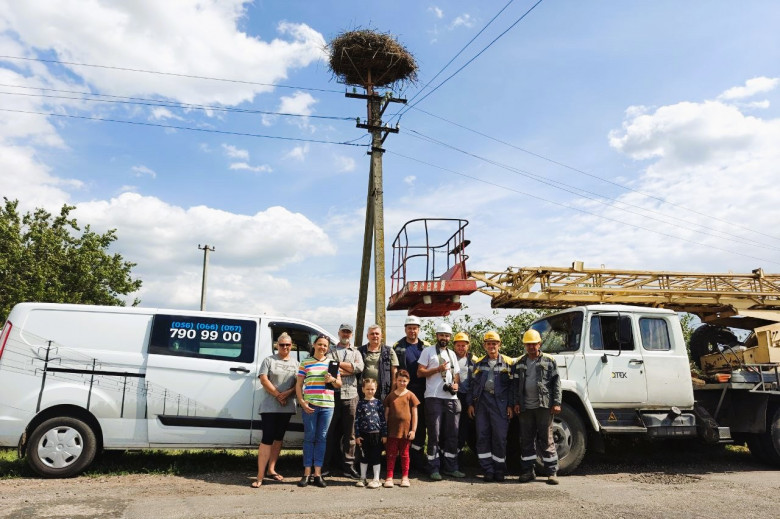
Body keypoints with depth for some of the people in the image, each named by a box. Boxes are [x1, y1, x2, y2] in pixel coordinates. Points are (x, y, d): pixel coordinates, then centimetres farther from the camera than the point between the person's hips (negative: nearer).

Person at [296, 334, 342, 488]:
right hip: (310, 405, -2)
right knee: (309, 438, 2)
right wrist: (302, 402, -8)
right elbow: (299, 384, 4)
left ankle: (317, 474, 10)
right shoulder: (305, 363, 6)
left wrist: (333, 380, -8)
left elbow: (339, 384, 15)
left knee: (321, 438, 5)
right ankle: (307, 473, 9)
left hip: (327, 405, 2)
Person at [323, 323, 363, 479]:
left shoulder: (356, 352, 17)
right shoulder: (330, 350, 12)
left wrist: (339, 364, -5)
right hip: (333, 394, -1)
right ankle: (326, 465, 10)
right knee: (330, 431, 2)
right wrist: (349, 369, -8)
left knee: (349, 432, 4)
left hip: (350, 395, 2)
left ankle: (348, 466, 11)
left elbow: (360, 368, -3)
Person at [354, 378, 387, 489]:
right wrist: (357, 435, -3)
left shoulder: (378, 403, 1)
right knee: (364, 457, 12)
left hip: (376, 434, -1)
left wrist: (384, 434, 1)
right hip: (364, 434, 1)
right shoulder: (361, 403, 1)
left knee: (376, 457, 5)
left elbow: (383, 419, 3)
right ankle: (362, 478, 24)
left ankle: (376, 479, 14)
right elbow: (357, 420, 1)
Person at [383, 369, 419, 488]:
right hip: (392, 430, 1)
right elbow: (386, 414, 7)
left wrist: (413, 430, -4)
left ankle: (405, 477, 21)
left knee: (404, 454, 11)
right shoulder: (391, 396, 5)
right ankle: (389, 477, 12)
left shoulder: (410, 395, 0)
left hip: (405, 429, -1)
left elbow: (414, 414, 0)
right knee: (391, 454, 5)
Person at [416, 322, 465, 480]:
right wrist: (438, 369, -13)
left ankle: (450, 467, 17)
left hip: (452, 398, 5)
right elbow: (420, 372, -3)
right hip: (434, 397, -5)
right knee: (434, 434, -2)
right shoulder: (428, 351, 3)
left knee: (452, 434, 7)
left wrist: (456, 384, 3)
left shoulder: (452, 354, 21)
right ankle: (433, 469, 5)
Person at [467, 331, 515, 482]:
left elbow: (512, 386, 3)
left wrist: (510, 405, -4)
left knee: (500, 437, -1)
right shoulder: (479, 363, 13)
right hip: (482, 401, 3)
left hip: (500, 403, -2)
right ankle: (488, 470, 11)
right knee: (482, 436, 2)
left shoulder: (507, 362, 6)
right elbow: (473, 384, 13)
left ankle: (499, 471, 12)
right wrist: (470, 404, 6)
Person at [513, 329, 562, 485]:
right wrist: (516, 403, 3)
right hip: (525, 407, 3)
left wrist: (556, 403, -7)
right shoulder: (520, 363, 12)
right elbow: (516, 384, 12)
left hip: (544, 406, -3)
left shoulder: (549, 360, 3)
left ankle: (552, 472, 9)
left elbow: (556, 382, 0)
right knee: (526, 440, 7)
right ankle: (527, 471, 16)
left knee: (546, 439, 1)